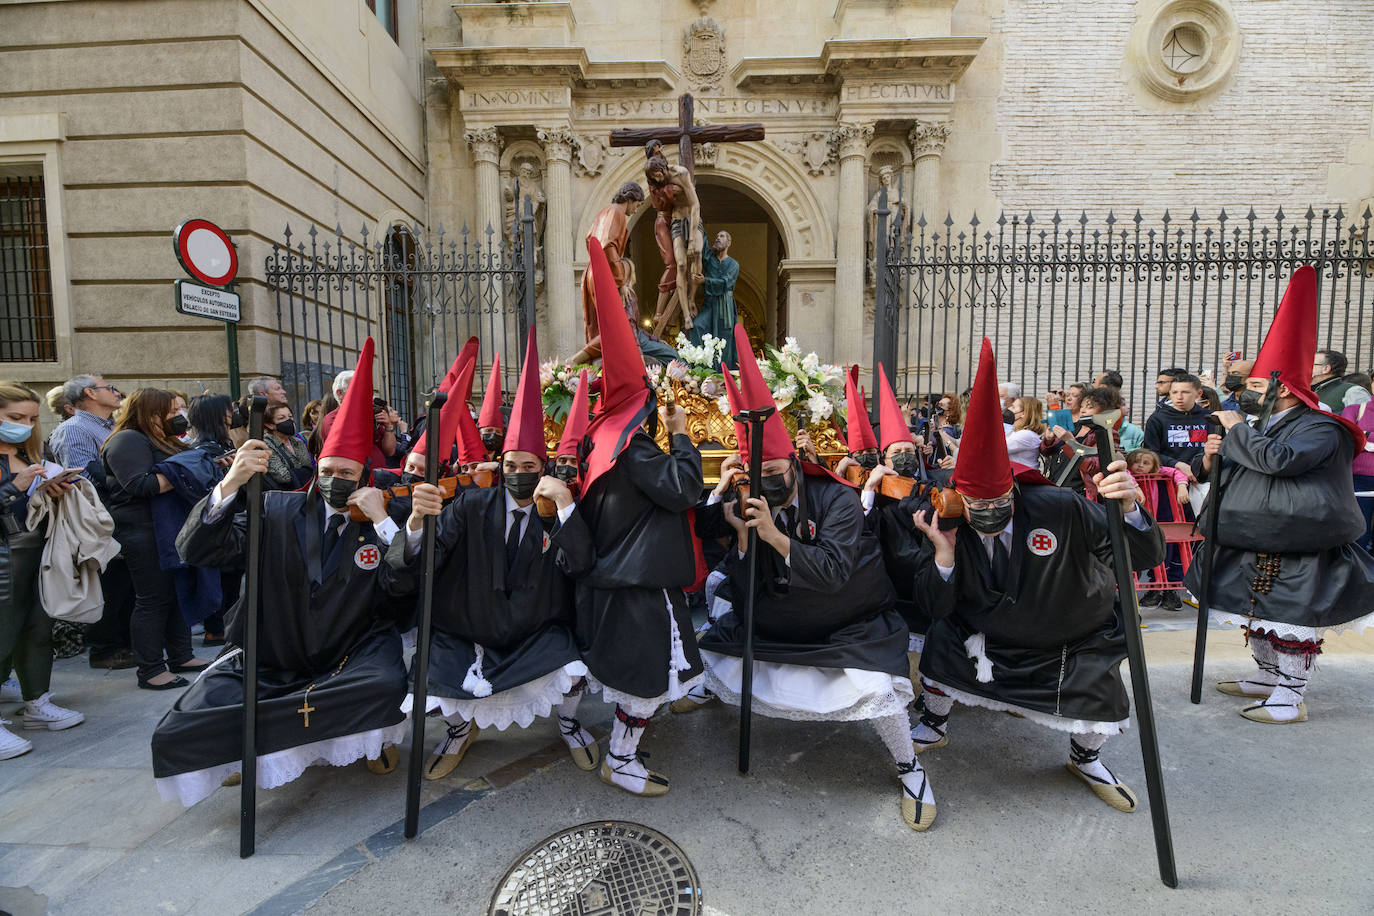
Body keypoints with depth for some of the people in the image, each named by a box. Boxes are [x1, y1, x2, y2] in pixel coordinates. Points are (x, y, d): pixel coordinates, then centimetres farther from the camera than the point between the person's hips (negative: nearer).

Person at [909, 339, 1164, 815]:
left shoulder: (1061, 509, -26)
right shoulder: (946, 525, -20)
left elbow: (1147, 556, -24)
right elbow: (938, 607, -17)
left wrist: (1130, 507, -45)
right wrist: (944, 553, -34)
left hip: (1075, 645, -1)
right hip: (991, 637, 2)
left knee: (1098, 714, -15)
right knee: (942, 636, -19)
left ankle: (1085, 758, 27)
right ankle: (935, 726, 15)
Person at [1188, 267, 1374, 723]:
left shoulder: (1321, 428, -13)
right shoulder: (1267, 428, 15)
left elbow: (1278, 459, -32)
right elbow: (1238, 474, 19)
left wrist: (1236, 429, -18)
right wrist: (1212, 460, -4)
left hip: (1300, 553, -9)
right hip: (1257, 546, 9)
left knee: (1292, 619, -1)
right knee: (1257, 612, 17)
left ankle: (1291, 697, 9)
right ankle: (1268, 677, 32)